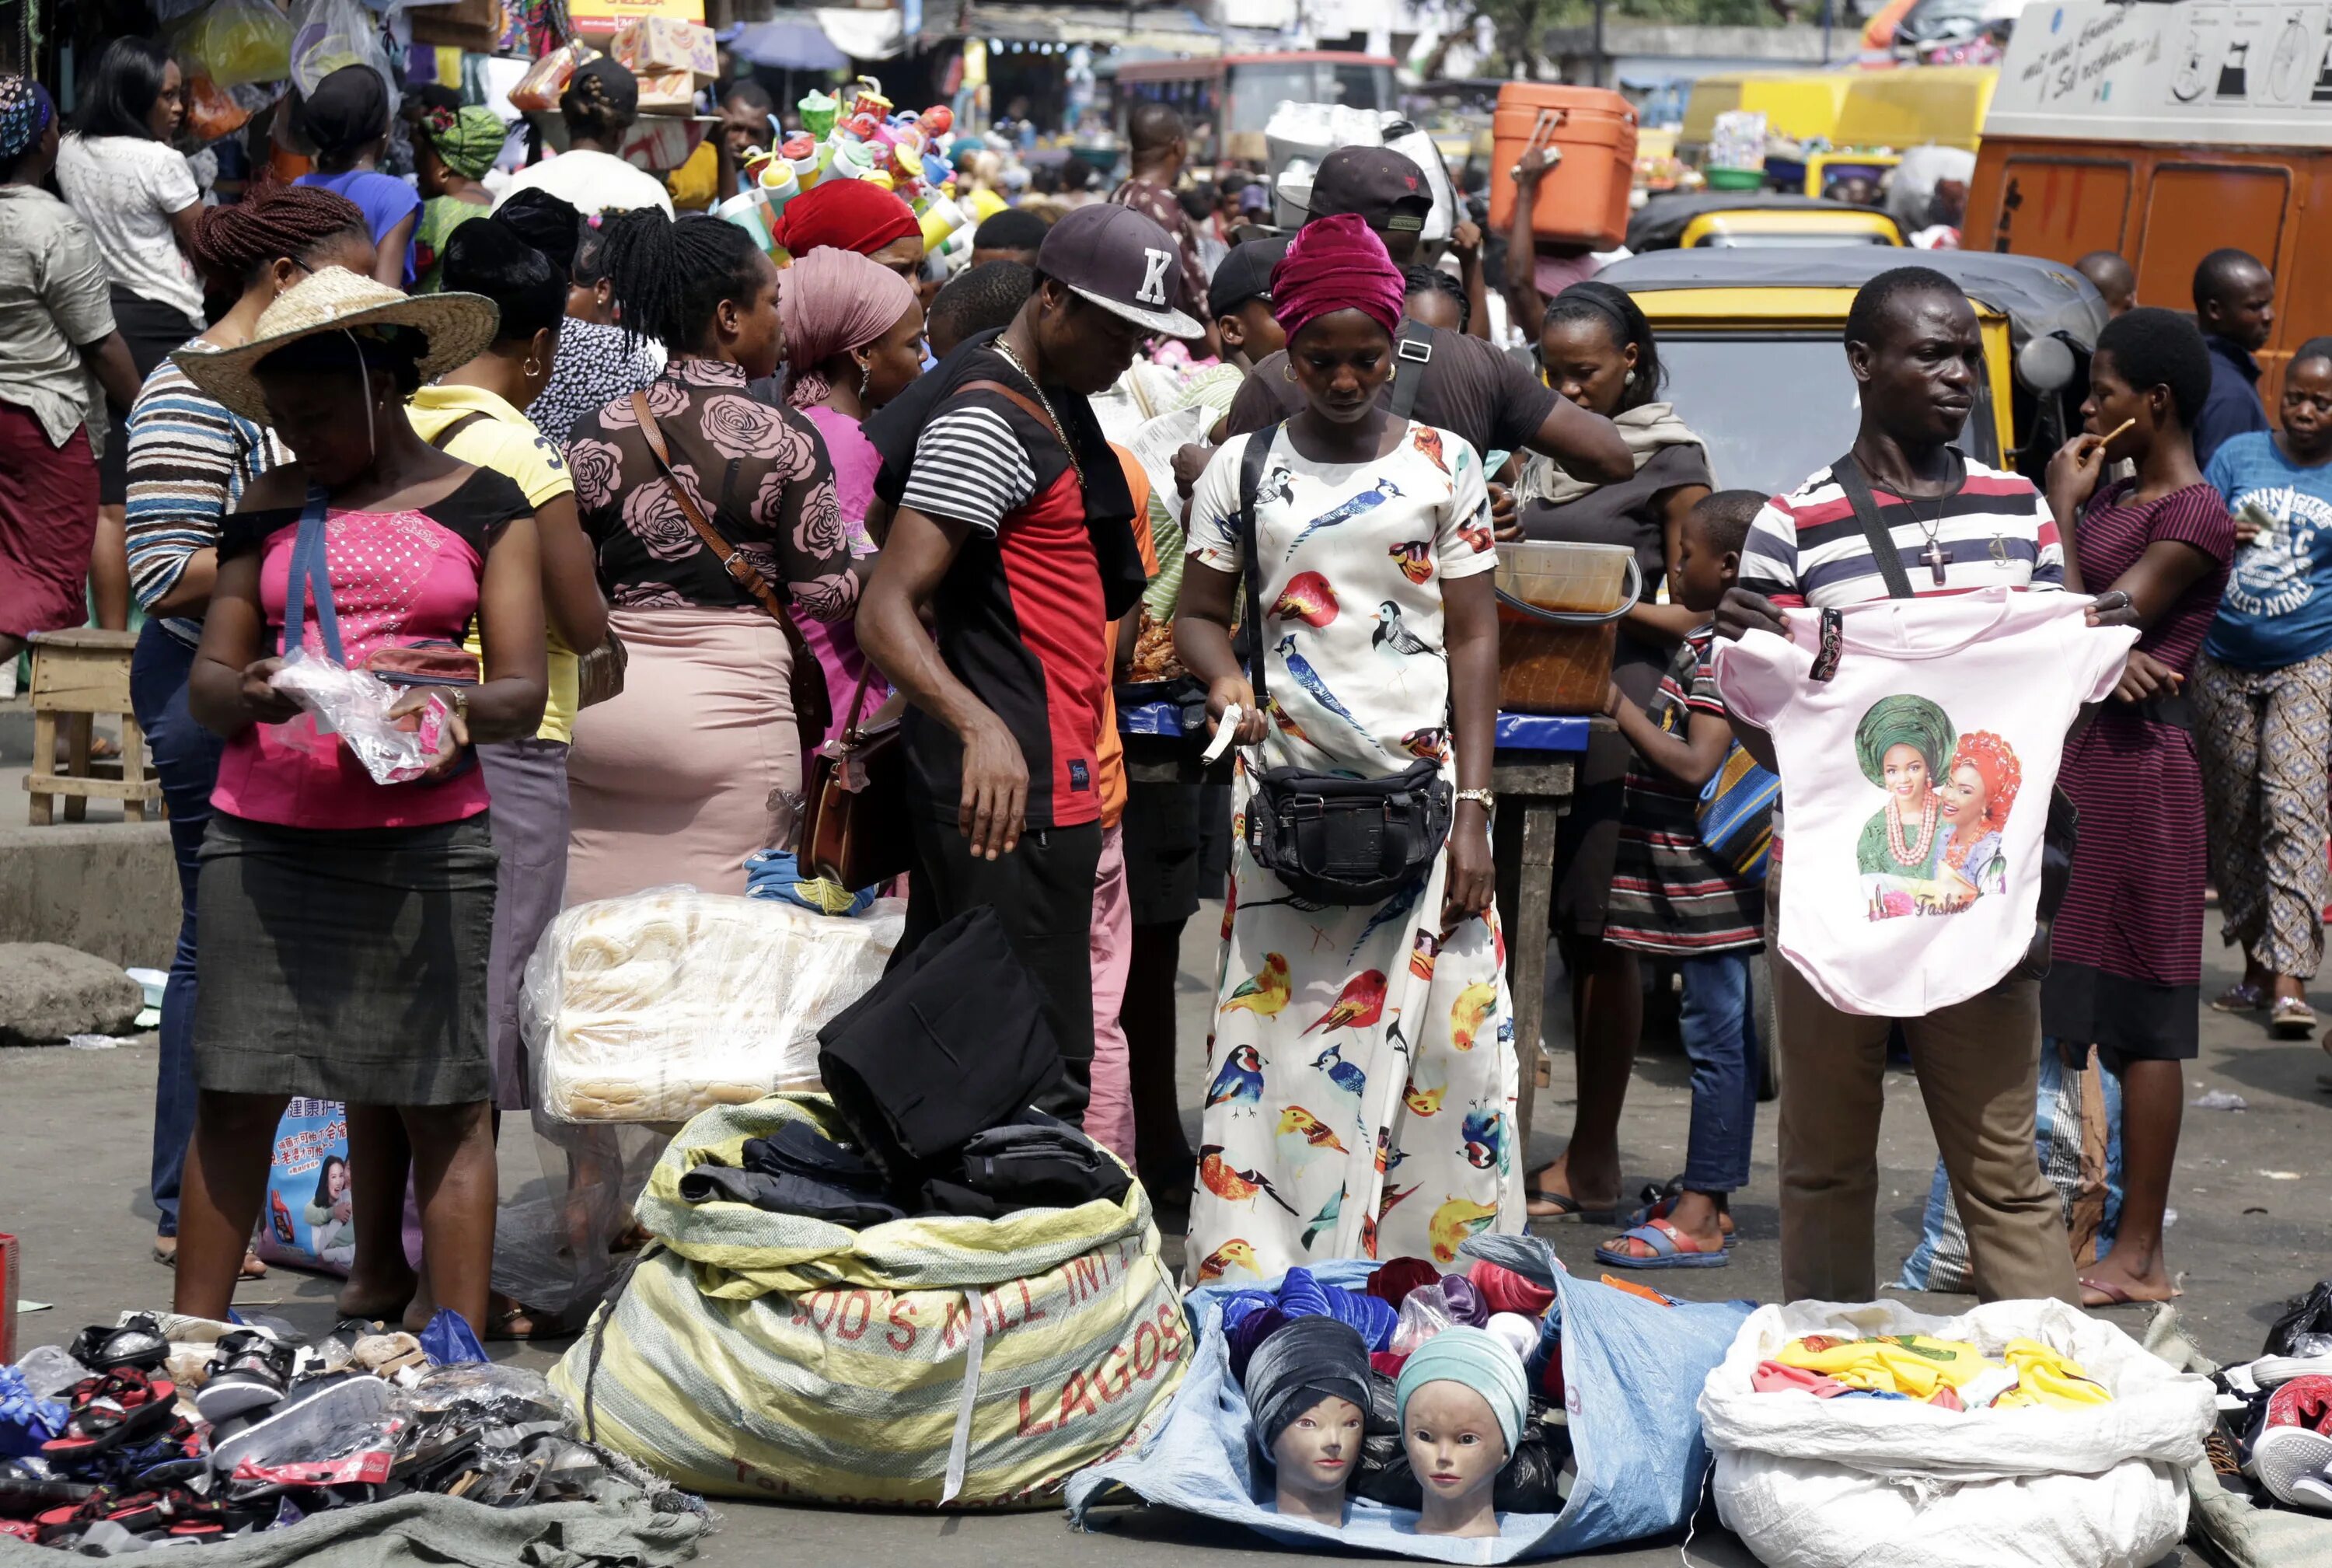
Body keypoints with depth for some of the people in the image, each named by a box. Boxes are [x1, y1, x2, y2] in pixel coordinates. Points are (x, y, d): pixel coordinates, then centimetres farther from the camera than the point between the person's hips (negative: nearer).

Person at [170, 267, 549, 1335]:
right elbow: (207, 678, 11)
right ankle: (191, 1338, 6)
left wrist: (459, 712, -21)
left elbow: (523, 693, 2)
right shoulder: (271, 507, 15)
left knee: (438, 1099, -3)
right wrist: (250, 695, -12)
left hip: (424, 836, -2)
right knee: (234, 1092, -1)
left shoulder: (483, 507, 8)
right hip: (263, 835, 2)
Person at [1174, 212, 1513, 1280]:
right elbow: (1200, 611, 12)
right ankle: (1261, 1277, 0)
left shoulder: (1442, 463, 6)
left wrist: (1472, 809, -4)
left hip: (1420, 782, 0)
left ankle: (1435, 1267, 2)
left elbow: (1473, 640, 4)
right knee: (1277, 1024, -3)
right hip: (1286, 783, 0)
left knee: (1446, 1027, -5)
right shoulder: (1243, 468, 8)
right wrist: (1221, 673, -13)